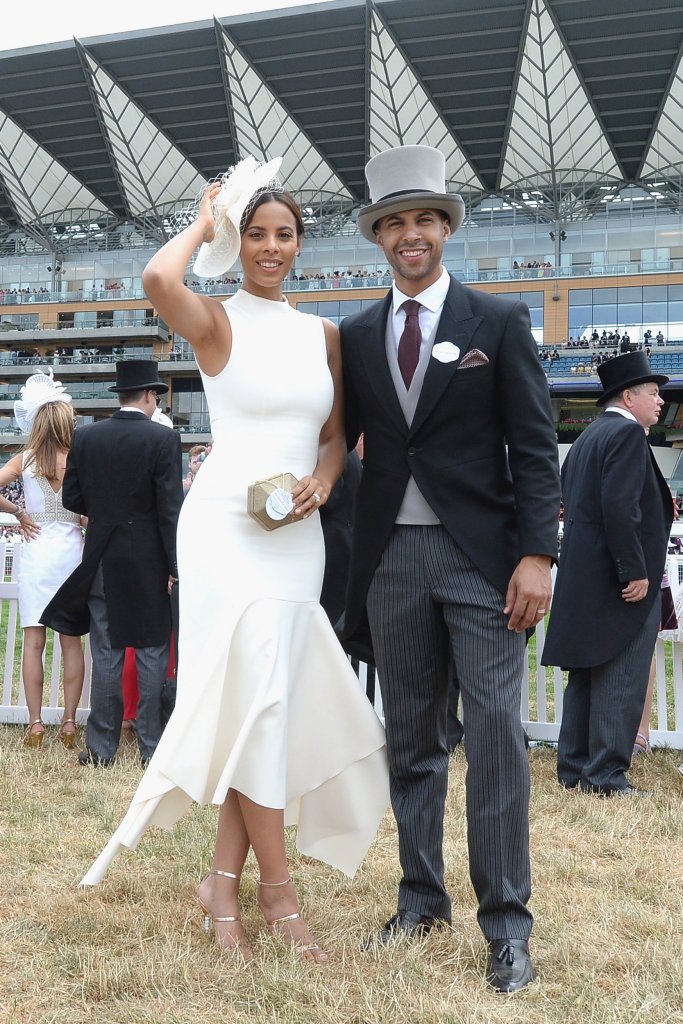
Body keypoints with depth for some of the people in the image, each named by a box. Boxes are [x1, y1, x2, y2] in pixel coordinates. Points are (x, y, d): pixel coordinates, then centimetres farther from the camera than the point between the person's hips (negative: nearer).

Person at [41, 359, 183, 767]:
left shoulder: (86, 436, 1)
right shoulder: (164, 438, -9)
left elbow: (72, 498, 5)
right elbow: (171, 508, -12)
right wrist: (175, 566, -8)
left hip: (102, 561, 3)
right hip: (149, 562, -3)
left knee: (106, 655, 9)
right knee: (152, 654, 6)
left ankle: (101, 746, 13)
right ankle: (152, 746, 11)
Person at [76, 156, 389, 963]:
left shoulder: (324, 335, 14)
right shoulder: (217, 322, -2)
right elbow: (158, 281, -24)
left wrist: (324, 479, -4)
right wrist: (202, 225, -5)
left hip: (297, 534, 5)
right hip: (227, 526, -5)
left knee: (266, 707, 6)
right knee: (257, 700, -6)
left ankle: (225, 881, 18)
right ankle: (277, 888, 7)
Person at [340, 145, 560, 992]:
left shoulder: (500, 322, 2)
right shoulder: (355, 336, 10)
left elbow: (533, 447, -2)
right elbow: (340, 440, 12)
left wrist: (536, 554, -11)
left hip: (481, 553, -3)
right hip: (391, 557, 3)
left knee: (495, 733, -3)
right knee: (411, 739, 11)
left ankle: (506, 921, 9)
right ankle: (422, 898, 25)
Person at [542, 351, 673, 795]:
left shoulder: (587, 438, 17)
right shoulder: (628, 432, -12)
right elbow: (619, 507, -23)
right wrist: (635, 571, -21)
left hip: (584, 580, 10)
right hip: (622, 583, -9)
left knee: (586, 676, 13)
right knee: (621, 680, -4)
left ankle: (574, 768, 18)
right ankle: (607, 776, 0)